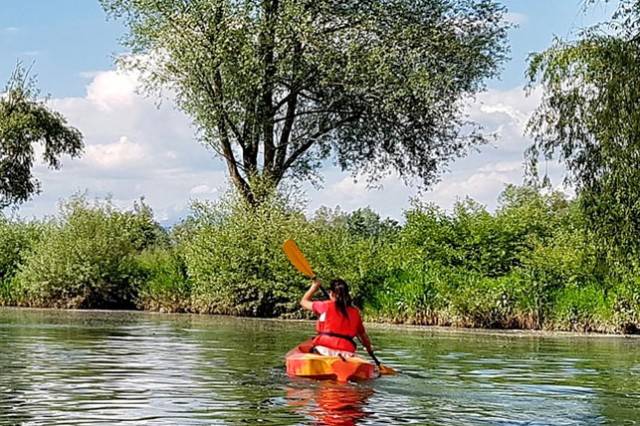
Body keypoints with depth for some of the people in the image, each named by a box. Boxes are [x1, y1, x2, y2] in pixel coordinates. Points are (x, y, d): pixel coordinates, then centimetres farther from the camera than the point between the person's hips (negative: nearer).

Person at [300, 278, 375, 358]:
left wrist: (314, 287, 33)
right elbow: (363, 334, 19)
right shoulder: (355, 312, 11)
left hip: (324, 351, -3)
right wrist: (369, 348, 39)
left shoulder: (326, 306, 2)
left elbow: (303, 302, 17)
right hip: (347, 353, 3)